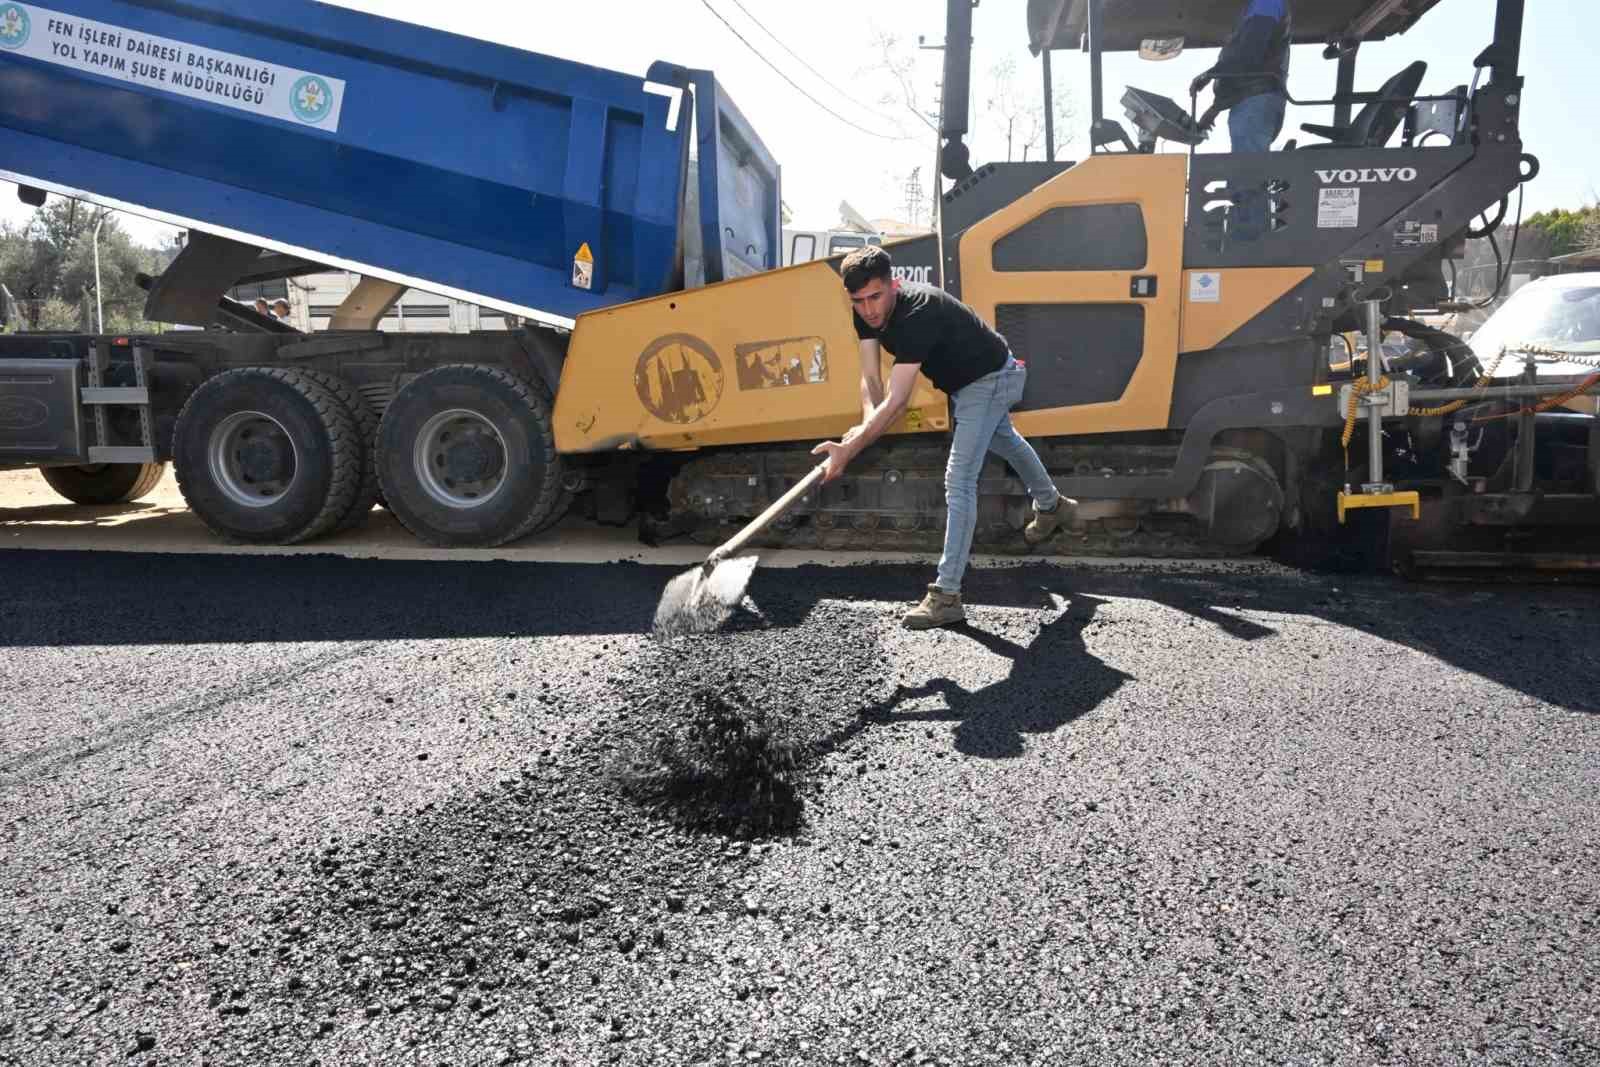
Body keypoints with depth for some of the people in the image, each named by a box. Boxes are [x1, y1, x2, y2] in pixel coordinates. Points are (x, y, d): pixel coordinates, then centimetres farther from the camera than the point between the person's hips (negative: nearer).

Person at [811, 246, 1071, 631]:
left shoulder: (918, 313, -41)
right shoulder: (867, 311, -15)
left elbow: (896, 402, -45)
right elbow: (871, 379, -18)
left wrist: (848, 450, -51)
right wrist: (867, 424, -38)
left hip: (989, 379, -10)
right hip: (963, 380, 10)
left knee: (959, 481, -17)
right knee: (1004, 441, 32)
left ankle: (947, 596, -16)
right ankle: (1049, 504, 62)